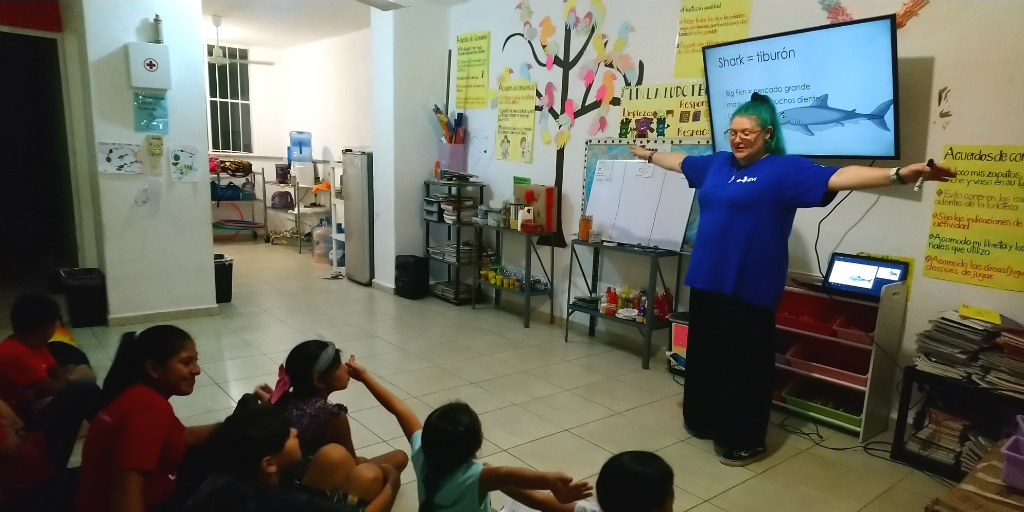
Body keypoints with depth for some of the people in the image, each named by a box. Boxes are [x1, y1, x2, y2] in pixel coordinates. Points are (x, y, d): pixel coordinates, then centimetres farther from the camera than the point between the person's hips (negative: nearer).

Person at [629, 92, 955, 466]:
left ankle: (745, 441, 18)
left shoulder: (786, 169, -8)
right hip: (707, 281, 7)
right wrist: (648, 154, 41)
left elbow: (838, 177, -19)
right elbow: (680, 162, 29)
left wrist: (899, 174, -32)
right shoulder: (717, 163, 11)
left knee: (744, 365, 3)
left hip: (749, 289, -7)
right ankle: (703, 420, 36)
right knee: (704, 356, 18)